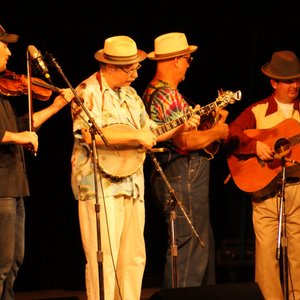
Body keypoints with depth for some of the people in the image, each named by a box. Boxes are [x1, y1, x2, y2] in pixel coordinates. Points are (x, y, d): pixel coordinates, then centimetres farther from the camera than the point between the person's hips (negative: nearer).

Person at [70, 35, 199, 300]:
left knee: (134, 257, 9)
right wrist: (135, 136, -21)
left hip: (132, 183, 8)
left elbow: (149, 134, 21)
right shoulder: (89, 92, -9)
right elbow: (89, 135, -24)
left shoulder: (130, 95, 17)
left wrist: (181, 128, 7)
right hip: (101, 184, -8)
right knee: (104, 258, -10)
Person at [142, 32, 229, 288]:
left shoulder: (152, 92, 16)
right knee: (189, 251, -8)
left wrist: (211, 120, 14)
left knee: (204, 246, 17)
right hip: (184, 180, -11)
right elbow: (185, 142, -25)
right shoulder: (169, 95, -18)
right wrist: (217, 132, -10)